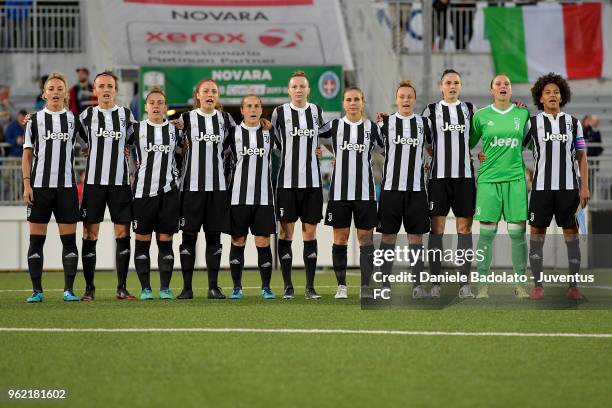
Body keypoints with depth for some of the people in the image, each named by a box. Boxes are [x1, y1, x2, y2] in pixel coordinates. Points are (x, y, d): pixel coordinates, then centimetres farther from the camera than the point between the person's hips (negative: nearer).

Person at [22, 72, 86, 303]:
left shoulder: (74, 119, 9)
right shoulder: (35, 119, 6)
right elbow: (27, 154, 5)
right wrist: (27, 184, -3)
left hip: (66, 185, 1)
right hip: (40, 186, -1)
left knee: (69, 238, -2)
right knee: (36, 238, -1)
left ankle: (69, 290, 2)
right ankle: (36, 290, 3)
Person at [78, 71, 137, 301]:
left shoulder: (126, 115, 9)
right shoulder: (87, 115, 6)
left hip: (120, 181, 1)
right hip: (94, 180, -1)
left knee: (123, 232, 0)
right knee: (90, 233, -2)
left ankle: (122, 287, 6)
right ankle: (89, 288, 4)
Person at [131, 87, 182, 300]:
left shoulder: (174, 129, 8)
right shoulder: (136, 128, 3)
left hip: (168, 191, 1)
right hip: (143, 190, -1)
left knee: (166, 240, 2)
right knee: (142, 240, 0)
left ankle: (165, 287, 7)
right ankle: (145, 288, 7)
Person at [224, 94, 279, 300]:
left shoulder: (269, 132, 8)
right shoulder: (233, 132, 4)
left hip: (264, 196, 1)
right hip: (238, 196, -1)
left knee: (263, 241, -2)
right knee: (238, 241, 3)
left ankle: (266, 287, 4)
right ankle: (237, 287, 10)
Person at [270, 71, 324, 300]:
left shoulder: (316, 111, 8)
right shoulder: (280, 112, 0)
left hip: (312, 180, 2)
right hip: (287, 180, -2)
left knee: (310, 231, 2)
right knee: (286, 231, -2)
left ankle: (310, 287, 5)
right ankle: (287, 287, 3)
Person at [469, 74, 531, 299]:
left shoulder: (523, 113, 7)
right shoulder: (481, 116, 4)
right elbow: (469, 143, 14)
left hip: (516, 178, 1)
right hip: (488, 178, -1)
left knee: (518, 232, -1)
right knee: (487, 233, -2)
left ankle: (520, 284, 7)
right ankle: (482, 285, 4)